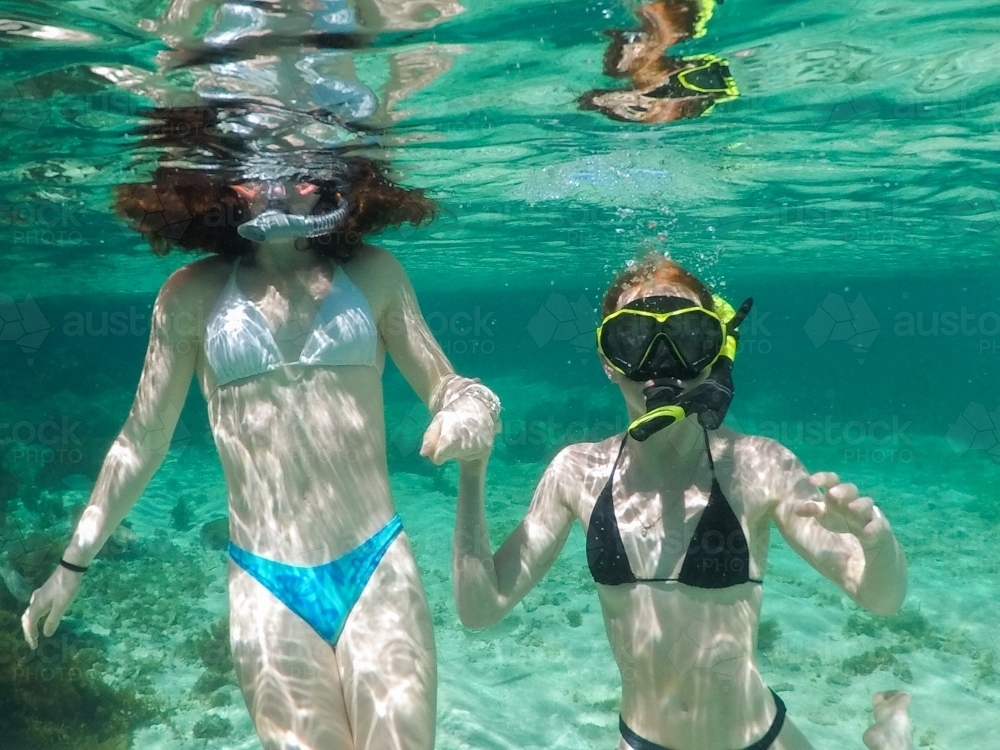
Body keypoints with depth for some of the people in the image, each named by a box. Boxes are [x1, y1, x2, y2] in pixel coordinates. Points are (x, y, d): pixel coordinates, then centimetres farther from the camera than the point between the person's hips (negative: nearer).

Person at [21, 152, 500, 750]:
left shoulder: (372, 273, 5)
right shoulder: (193, 294, 4)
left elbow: (442, 386, 11)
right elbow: (142, 439, 13)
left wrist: (471, 406, -13)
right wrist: (75, 561, 17)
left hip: (378, 569, 1)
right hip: (266, 586, 0)